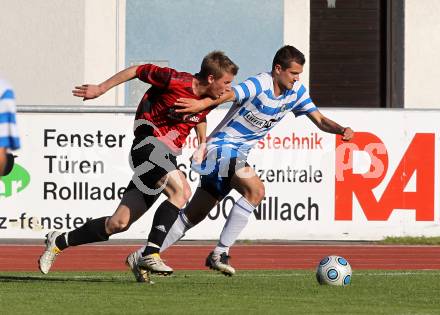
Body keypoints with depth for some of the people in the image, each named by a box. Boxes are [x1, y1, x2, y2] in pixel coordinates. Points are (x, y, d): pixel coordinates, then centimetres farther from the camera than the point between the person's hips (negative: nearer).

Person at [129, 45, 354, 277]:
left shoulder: (297, 92, 2)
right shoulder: (259, 85, -22)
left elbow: (319, 120, 7)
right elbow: (227, 95, -39)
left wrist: (341, 130, -14)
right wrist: (202, 103, -58)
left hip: (238, 155, 9)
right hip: (222, 146, -9)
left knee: (193, 216, 13)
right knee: (255, 190, -30)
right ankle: (220, 253, -24)